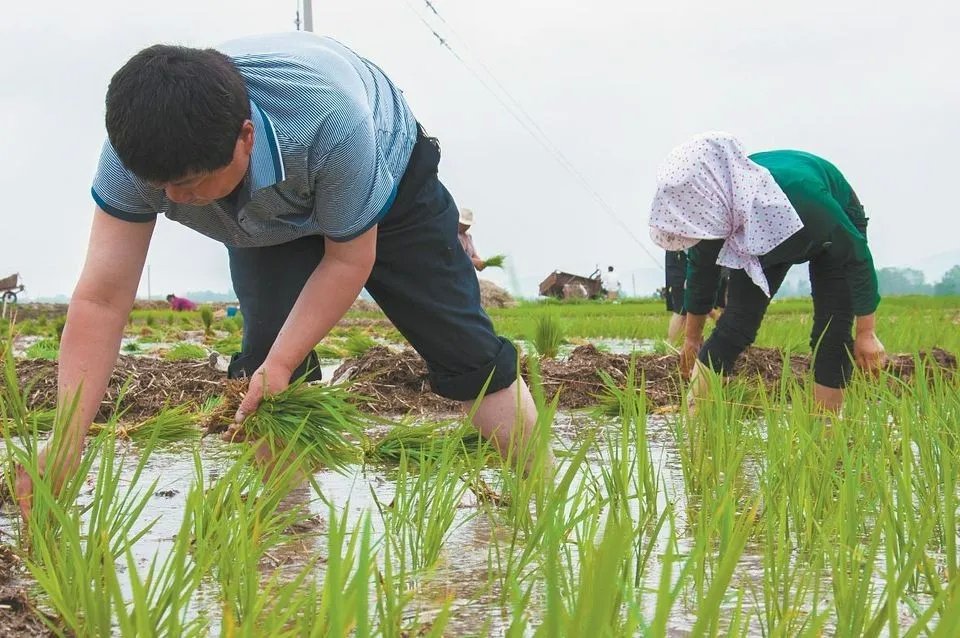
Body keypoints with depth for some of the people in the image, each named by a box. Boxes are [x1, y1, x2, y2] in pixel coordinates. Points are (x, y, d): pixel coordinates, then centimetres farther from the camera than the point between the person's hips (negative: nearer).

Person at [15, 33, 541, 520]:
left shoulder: (330, 121, -47)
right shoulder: (138, 152, -36)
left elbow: (349, 259, -31)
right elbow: (100, 301, -36)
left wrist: (281, 363, -35)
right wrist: (66, 442, -42)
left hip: (390, 186, -3)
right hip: (266, 223, 3)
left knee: (463, 347, -5)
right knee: (266, 351, -17)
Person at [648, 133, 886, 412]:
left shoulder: (801, 193, -47)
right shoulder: (712, 215, -31)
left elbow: (857, 255, -30)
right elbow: (700, 273, -8)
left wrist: (866, 334, -23)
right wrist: (692, 337, 6)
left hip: (836, 221, -3)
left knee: (833, 331, -14)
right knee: (736, 324, -10)